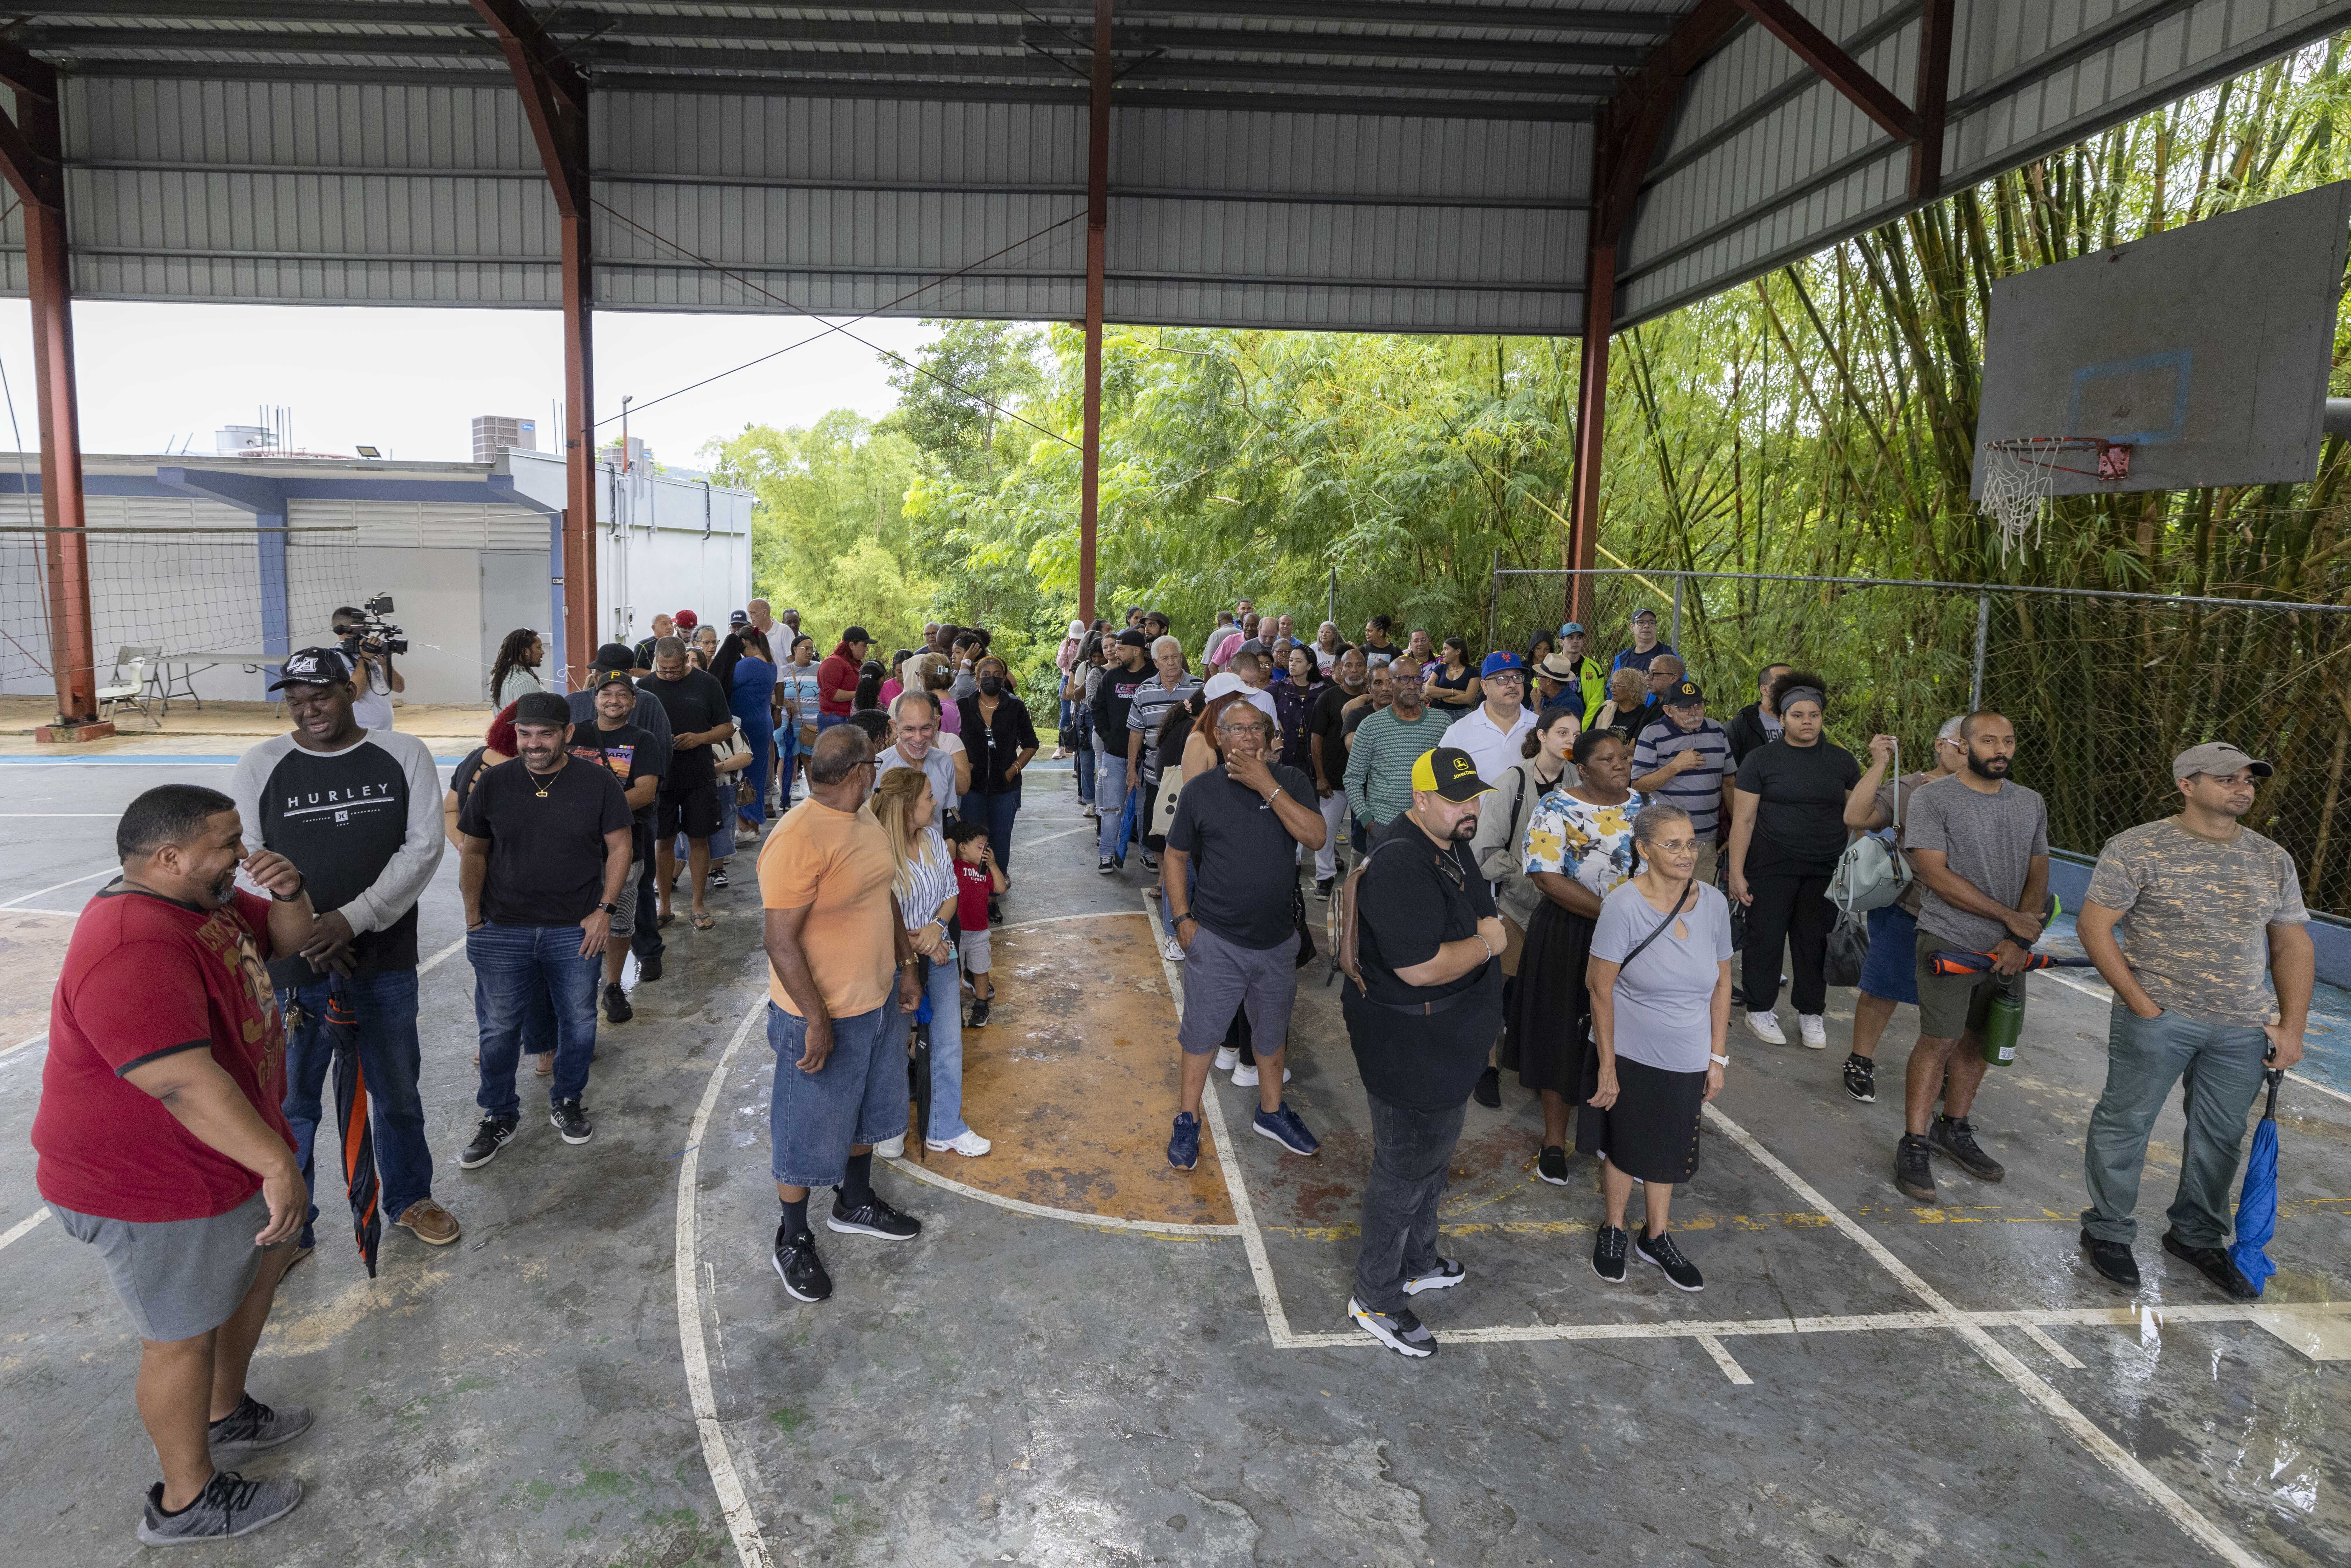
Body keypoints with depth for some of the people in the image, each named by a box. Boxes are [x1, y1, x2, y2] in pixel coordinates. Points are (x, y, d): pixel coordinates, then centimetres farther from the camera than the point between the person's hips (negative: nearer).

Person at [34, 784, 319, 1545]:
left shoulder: (200, 901, -1)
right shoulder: (133, 949, -33)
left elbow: (290, 938, 11)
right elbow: (184, 1081, -39)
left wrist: (289, 890, -12)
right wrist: (278, 1164, -39)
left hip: (223, 1151, 10)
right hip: (156, 1190, -10)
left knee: (265, 1259, 25)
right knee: (185, 1335, 7)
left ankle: (225, 1416, 45)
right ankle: (187, 1502, 27)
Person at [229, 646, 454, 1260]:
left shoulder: (404, 756, -2)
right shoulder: (261, 766, -2)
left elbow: (424, 846, -7)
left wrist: (354, 918, -16)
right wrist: (304, 934, -13)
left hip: (385, 962, 1)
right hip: (291, 966, 0)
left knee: (397, 1091, 16)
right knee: (289, 1103, 10)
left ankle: (409, 1198, 36)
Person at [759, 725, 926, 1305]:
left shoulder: (866, 820, 2)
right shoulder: (797, 840, -27)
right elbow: (782, 941, -26)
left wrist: (906, 966, 14)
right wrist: (818, 1023, -23)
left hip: (878, 999, 9)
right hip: (822, 1014, -9)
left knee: (866, 1107, 25)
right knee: (810, 1129, 9)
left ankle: (855, 1202, 48)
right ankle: (793, 1240, 30)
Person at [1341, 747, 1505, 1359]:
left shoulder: (1451, 843, 4)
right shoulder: (1401, 865, -29)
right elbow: (1422, 967, -33)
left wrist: (1483, 934, 3)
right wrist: (1488, 943, -20)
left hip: (1448, 1043, 10)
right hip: (1410, 1050, -10)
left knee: (1434, 1155, 25)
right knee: (1404, 1169, 5)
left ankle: (1418, 1262, 46)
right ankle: (1375, 1298, 22)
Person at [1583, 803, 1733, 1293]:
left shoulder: (1713, 903, -7)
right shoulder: (1624, 907, -20)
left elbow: (1721, 983, 3)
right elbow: (1602, 988, -15)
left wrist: (1717, 1058, 4)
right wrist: (1607, 1065, -12)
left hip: (1687, 1061, 4)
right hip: (1631, 1054, -3)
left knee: (1669, 1150, 18)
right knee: (1624, 1145, 14)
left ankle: (1656, 1238, 39)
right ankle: (1613, 1231, 37)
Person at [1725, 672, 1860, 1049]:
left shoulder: (1841, 761, 7)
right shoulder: (1762, 760, -2)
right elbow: (1743, 819, -3)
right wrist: (1737, 873, -7)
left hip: (1825, 870, 2)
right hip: (1772, 869, -2)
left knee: (1815, 940, 7)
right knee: (1766, 936, 2)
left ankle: (1811, 1014, 22)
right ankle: (1760, 1010, 17)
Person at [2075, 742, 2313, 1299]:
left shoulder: (2273, 860, 9)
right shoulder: (2137, 848, -7)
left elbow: (2293, 944, 12)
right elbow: (2094, 926, -8)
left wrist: (2292, 1028, 3)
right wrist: (2142, 1005, -12)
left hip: (2243, 1029, 5)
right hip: (2156, 1018, -5)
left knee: (2220, 1136, 13)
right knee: (2125, 1123, 3)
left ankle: (2196, 1237, 31)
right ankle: (2108, 1231, 19)